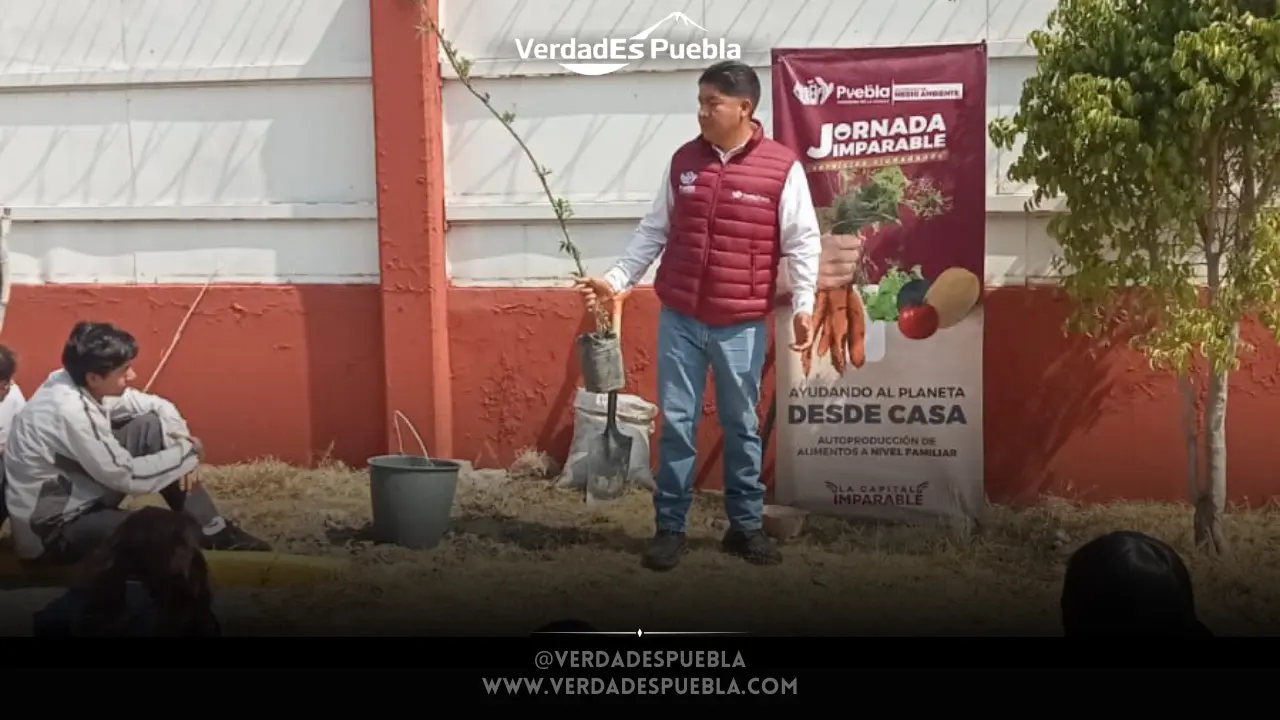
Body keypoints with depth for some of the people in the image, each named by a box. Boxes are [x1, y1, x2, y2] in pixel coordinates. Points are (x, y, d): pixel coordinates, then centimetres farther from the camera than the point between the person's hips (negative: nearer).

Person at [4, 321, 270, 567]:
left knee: (152, 427, 0)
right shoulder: (69, 411, -30)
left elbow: (158, 406, 8)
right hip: (51, 531, -9)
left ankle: (214, 531, 3)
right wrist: (187, 453, -14)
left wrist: (180, 445, -10)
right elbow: (127, 477, -25)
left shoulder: (79, 384, -3)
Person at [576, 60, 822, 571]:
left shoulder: (782, 168, -6)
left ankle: (745, 525, 21)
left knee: (741, 426, 9)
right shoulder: (683, 161, 5)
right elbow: (654, 231, 10)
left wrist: (803, 305, -12)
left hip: (742, 325, -2)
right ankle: (670, 528, 13)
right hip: (679, 319, 3)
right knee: (676, 424, 4)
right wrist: (616, 280, 4)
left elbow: (802, 243, -5)